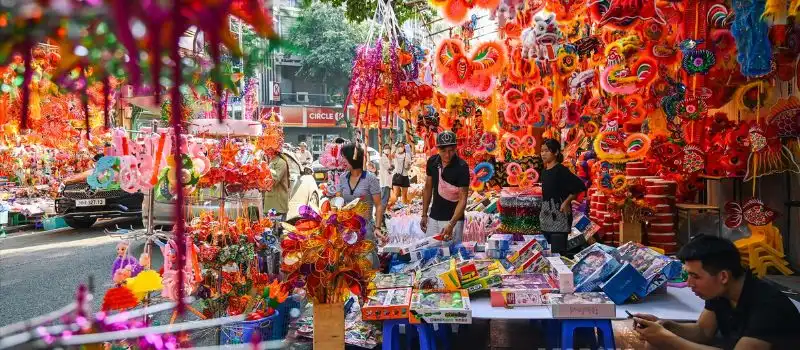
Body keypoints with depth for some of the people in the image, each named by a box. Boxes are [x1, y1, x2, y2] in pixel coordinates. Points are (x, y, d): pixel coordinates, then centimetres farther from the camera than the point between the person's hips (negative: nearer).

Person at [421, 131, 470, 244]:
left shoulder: (461, 167, -18)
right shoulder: (432, 161, -2)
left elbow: (463, 199, -19)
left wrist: (451, 224, -30)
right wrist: (424, 215, 9)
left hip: (453, 219, -5)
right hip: (433, 218, 5)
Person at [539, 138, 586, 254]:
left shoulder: (561, 170, -12)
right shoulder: (544, 171, 11)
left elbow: (580, 186, -18)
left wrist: (566, 202, -15)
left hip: (559, 216, -8)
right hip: (546, 217, 8)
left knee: (557, 252, -9)